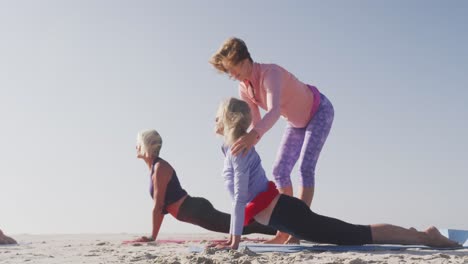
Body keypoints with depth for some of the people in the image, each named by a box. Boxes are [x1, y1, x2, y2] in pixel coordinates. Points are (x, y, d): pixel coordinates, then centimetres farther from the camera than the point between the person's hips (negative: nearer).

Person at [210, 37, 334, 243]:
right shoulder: (244, 88, -12)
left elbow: (274, 112, -53)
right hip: (297, 122, 8)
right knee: (279, 170, 0)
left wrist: (253, 135, -70)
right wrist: (244, 148, -28)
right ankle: (285, 230, 3)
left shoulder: (270, 73, -36)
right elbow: (256, 124, -11)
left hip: (319, 111, -8)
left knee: (305, 168, -18)